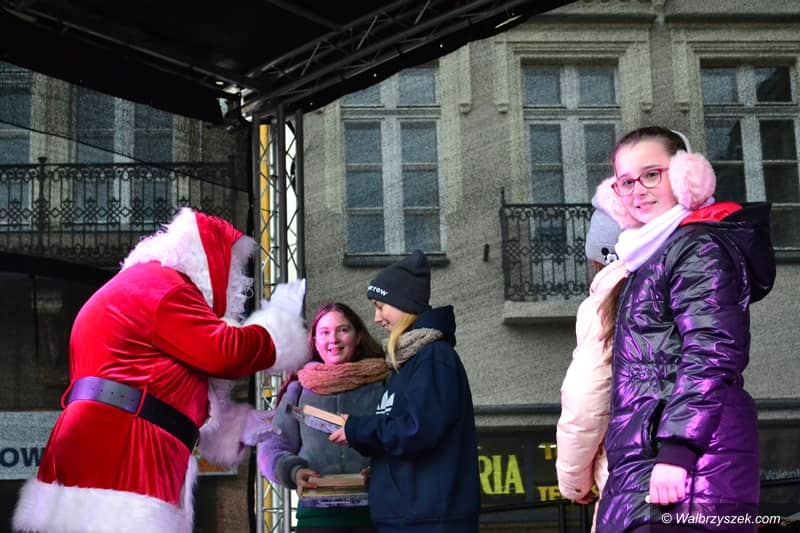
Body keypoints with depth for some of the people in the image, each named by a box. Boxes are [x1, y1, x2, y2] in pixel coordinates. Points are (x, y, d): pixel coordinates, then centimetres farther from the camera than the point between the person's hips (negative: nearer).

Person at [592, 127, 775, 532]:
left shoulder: (699, 246, -5)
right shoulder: (653, 257, 23)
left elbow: (711, 355, -17)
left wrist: (676, 451, -23)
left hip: (686, 454, -9)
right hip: (645, 459, 9)